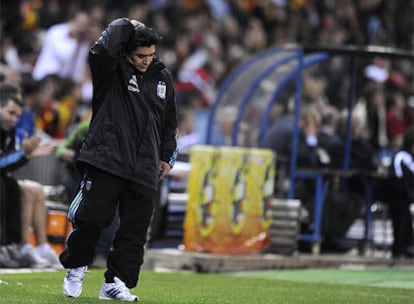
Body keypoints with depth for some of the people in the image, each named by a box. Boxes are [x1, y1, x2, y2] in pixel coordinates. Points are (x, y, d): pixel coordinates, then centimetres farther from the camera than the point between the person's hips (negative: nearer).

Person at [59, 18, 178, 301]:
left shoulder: (163, 78, 13)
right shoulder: (112, 70, -1)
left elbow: (170, 123, 24)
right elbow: (101, 50, -26)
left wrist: (167, 157, 20)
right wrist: (125, 25, -13)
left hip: (144, 170, 4)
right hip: (107, 160, -4)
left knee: (135, 230, 1)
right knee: (91, 219, -4)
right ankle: (76, 267, 19)